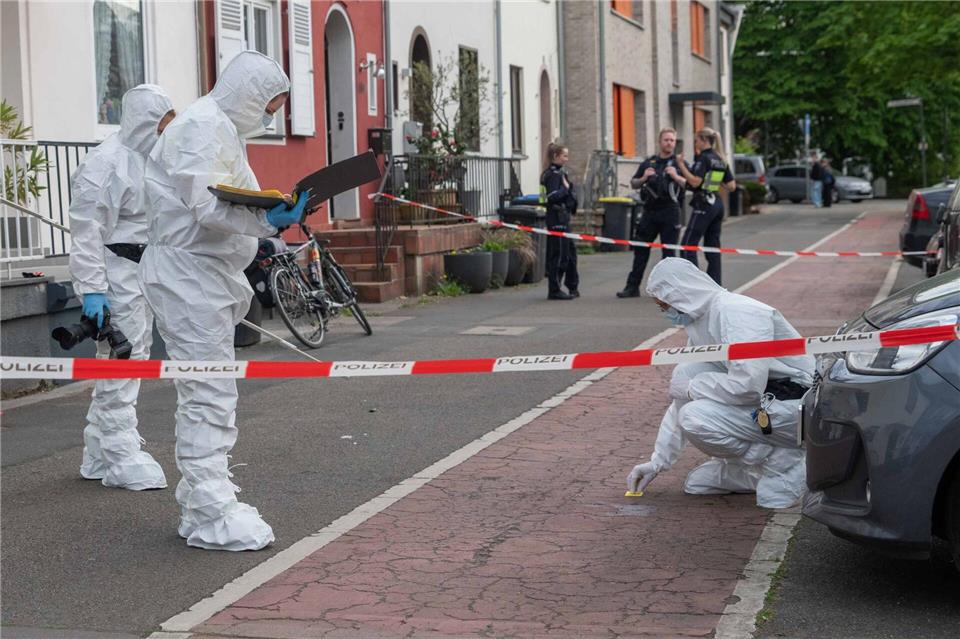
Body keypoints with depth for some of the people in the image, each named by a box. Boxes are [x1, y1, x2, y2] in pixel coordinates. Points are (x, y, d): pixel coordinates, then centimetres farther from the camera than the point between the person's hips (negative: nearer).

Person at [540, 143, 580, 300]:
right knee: (559, 255, -6)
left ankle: (572, 287, 26)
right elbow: (553, 197, -25)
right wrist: (566, 188, -16)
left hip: (562, 218, 10)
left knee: (570, 251, 16)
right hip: (557, 218, -10)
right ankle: (554, 291, -2)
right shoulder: (553, 175, -14)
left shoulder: (559, 173, 16)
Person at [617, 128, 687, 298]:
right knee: (640, 249, 3)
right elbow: (633, 184, 18)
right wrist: (643, 178, -2)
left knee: (669, 251, 0)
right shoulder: (648, 163, 14)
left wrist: (676, 177, -19)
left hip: (670, 212, -3)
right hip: (650, 212, 3)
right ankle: (632, 286, 8)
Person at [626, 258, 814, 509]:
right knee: (684, 373, -2)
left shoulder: (737, 313, -20)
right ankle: (735, 470, 8)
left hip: (795, 403, -9)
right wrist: (658, 461, 15)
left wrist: (691, 387, -14)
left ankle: (782, 464, -4)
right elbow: (682, 395, 17)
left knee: (696, 419, -22)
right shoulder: (700, 323, 11)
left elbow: (748, 385, -30)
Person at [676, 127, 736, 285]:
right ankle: (715, 284, 10)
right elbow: (732, 186, 12)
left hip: (704, 203, -8)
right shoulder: (721, 160, 13)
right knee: (713, 245, 11)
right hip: (717, 203, 8)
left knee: (688, 244, -5)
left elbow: (695, 182, -22)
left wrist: (681, 165, -16)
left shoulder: (703, 158, -11)